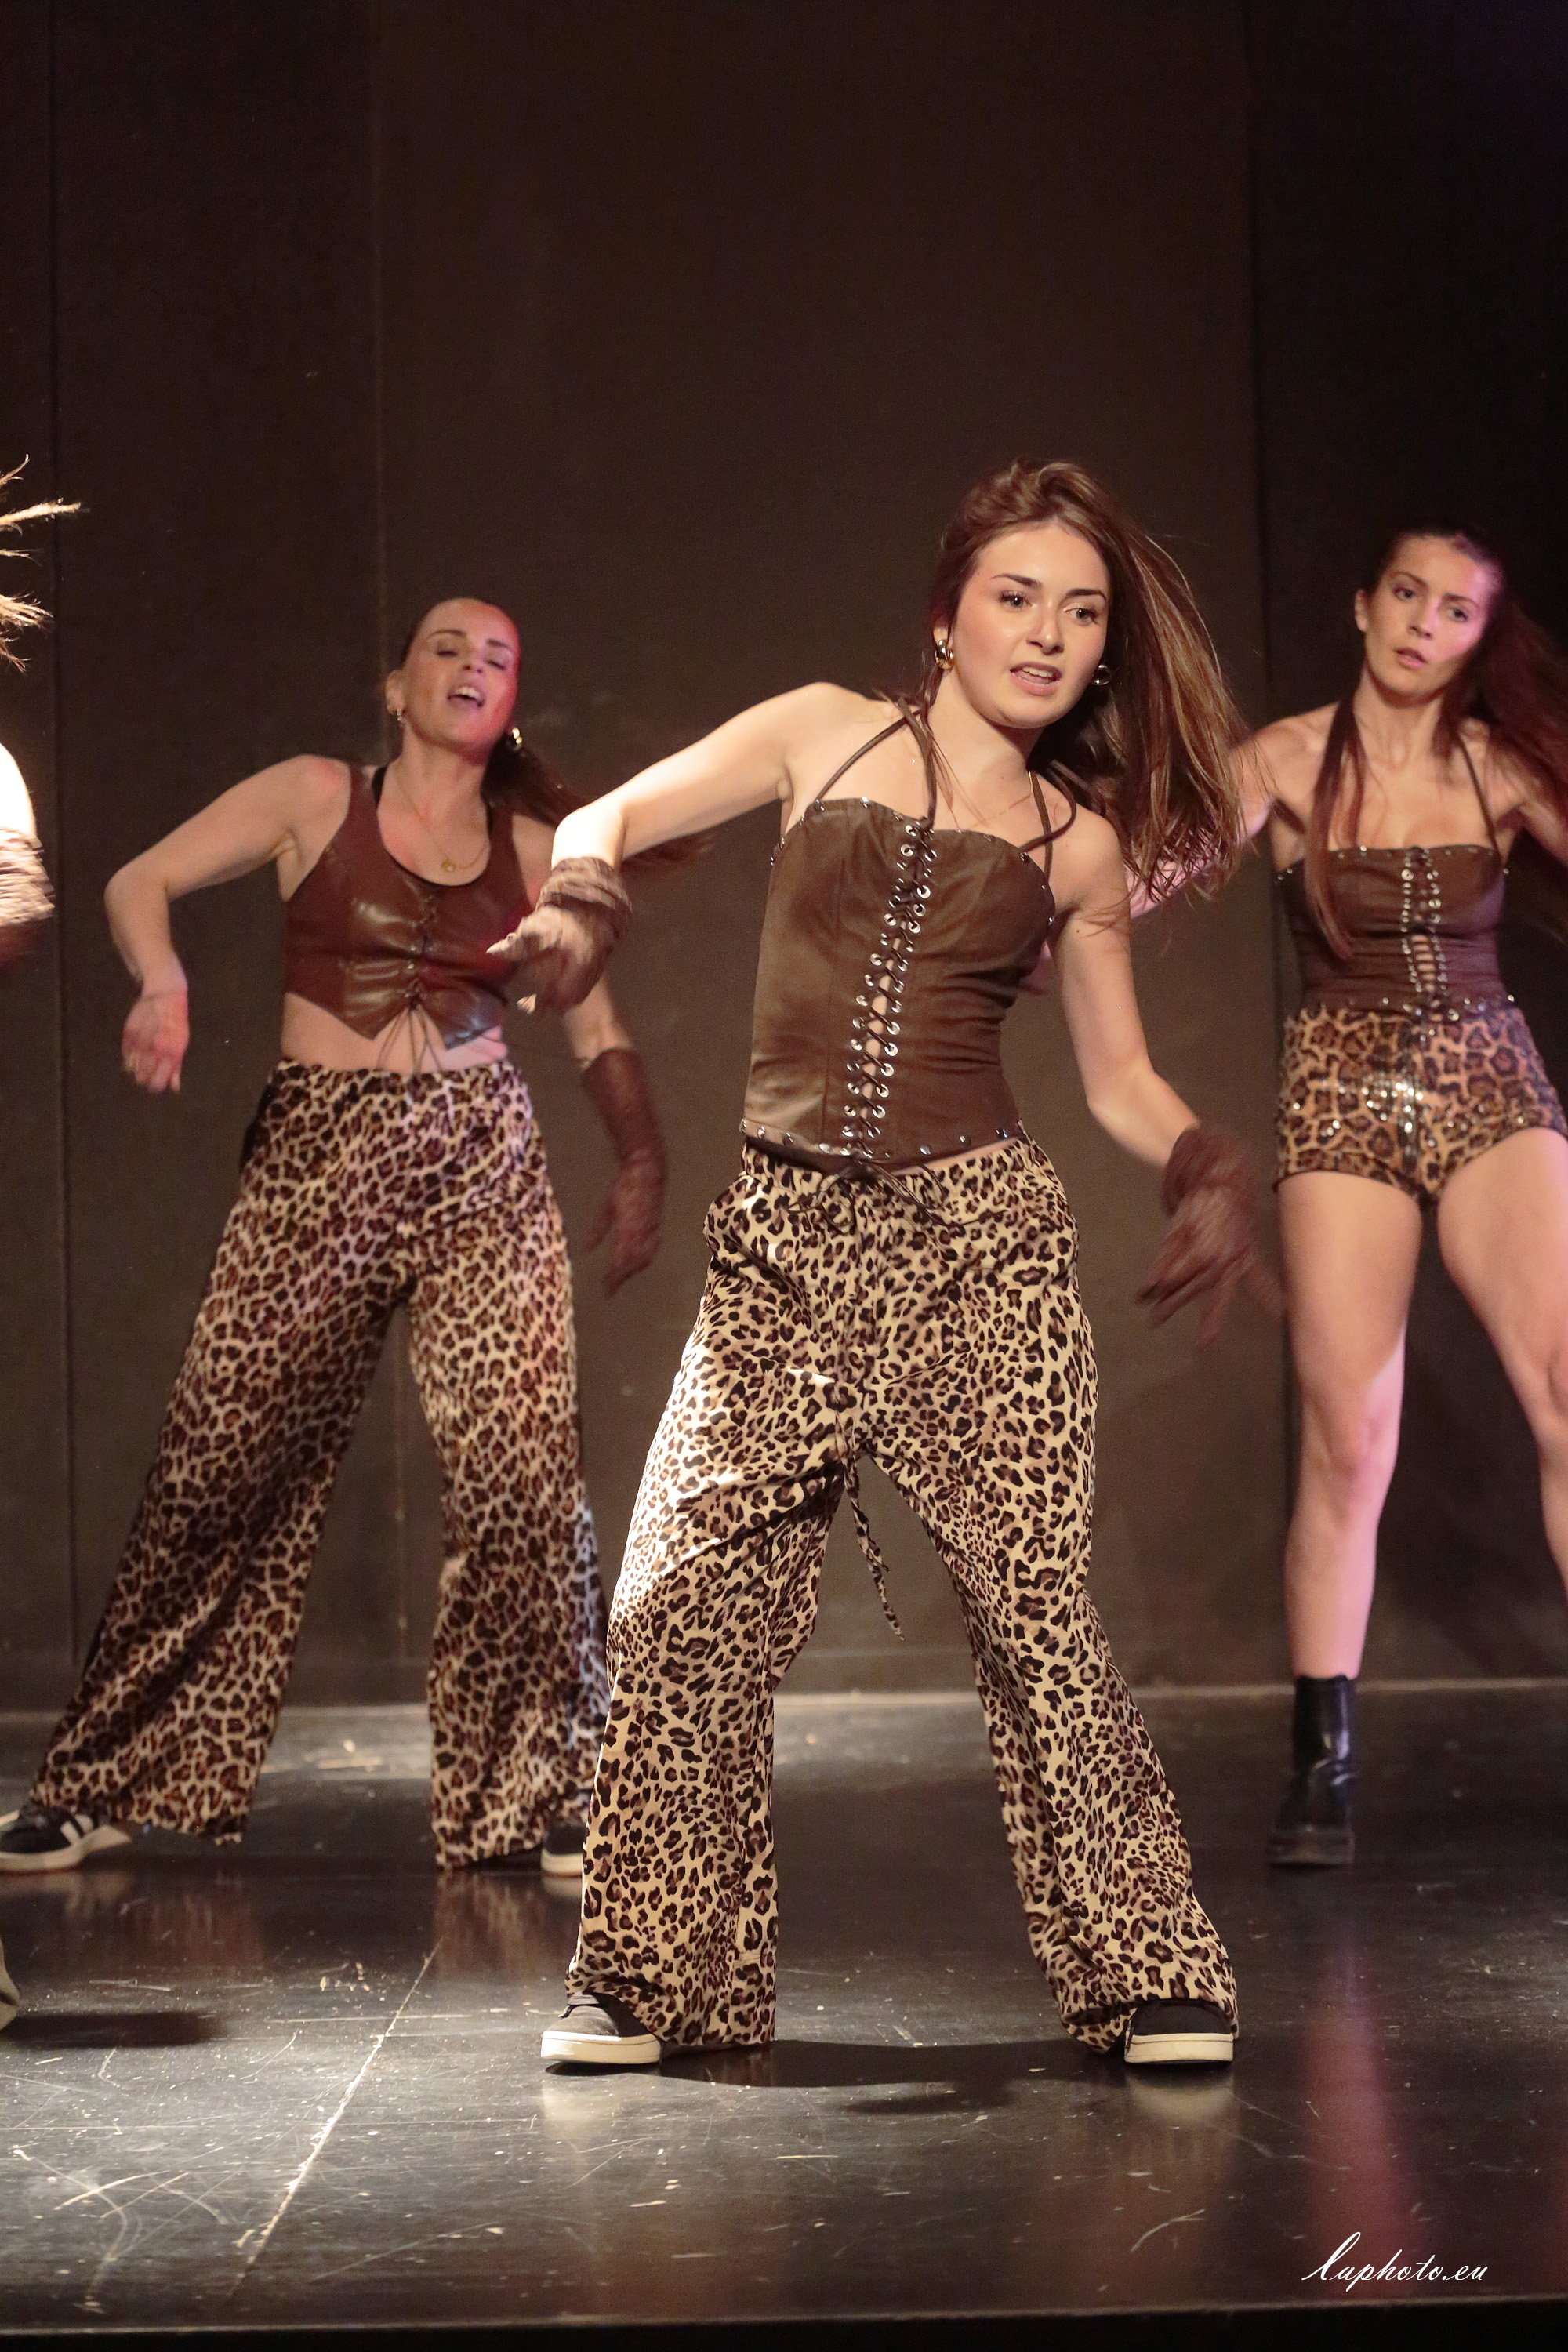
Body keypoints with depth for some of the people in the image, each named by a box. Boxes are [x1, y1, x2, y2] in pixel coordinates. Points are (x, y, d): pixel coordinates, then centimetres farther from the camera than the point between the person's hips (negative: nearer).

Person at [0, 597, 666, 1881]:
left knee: (525, 1478, -6)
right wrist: (163, 983, -15)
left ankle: (536, 1799, 7)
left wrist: (643, 1160, -5)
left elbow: (601, 1031, 11)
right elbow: (141, 882, 5)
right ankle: (111, 1787, 12)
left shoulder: (535, 850, 11)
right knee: (223, 1471, -1)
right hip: (314, 1160, -1)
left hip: (484, 1168, 2)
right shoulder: (315, 797, 6)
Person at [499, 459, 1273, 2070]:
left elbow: (1119, 1078, 15)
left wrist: (1205, 1160, -6)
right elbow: (613, 819, 15)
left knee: (1031, 1603, -6)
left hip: (980, 1238, 0)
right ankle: (652, 1978, 10)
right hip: (782, 1235, 1)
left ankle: (1142, 1973, 5)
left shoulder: (1080, 840, 11)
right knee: (684, 1603, -3)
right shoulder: (827, 733, 9)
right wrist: (578, 899, -8)